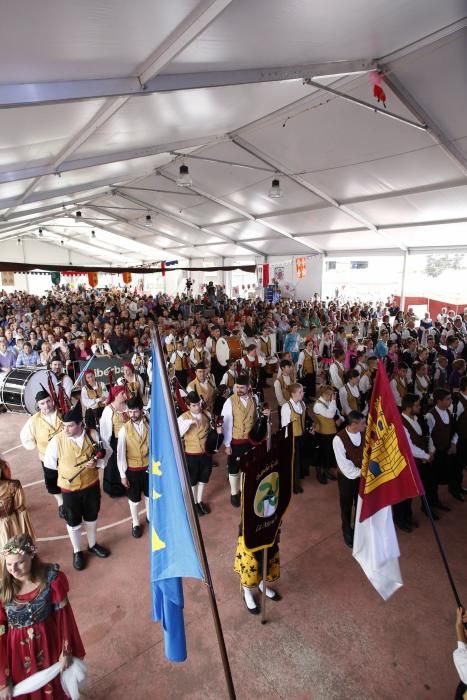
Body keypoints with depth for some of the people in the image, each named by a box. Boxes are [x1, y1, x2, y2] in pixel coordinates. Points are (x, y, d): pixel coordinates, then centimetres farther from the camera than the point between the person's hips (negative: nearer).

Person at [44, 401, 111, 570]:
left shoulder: (92, 435, -18)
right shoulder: (57, 440, -21)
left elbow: (106, 452, -4)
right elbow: (49, 463, -5)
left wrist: (97, 463, -23)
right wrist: (67, 469, -3)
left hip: (91, 484, 2)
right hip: (70, 488, -1)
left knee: (91, 517, 23)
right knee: (73, 522, 18)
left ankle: (92, 545, 49)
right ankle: (77, 552, 43)